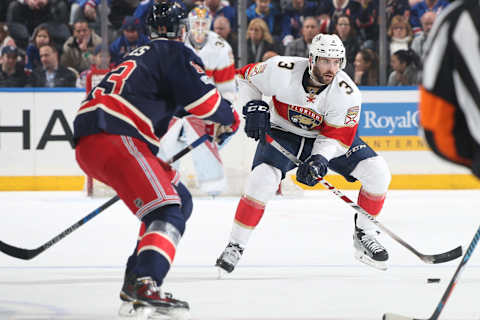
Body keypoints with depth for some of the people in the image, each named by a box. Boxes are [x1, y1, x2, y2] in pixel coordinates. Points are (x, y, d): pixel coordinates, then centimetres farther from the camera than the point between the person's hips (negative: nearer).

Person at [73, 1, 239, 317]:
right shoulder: (176, 53, 3)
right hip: (110, 138, -9)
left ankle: (135, 282, 14)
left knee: (180, 200, 19)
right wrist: (229, 117, 14)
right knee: (167, 210, -19)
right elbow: (203, 98, -7)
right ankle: (145, 287, -39)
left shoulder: (142, 54, 32)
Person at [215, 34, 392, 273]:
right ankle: (235, 246, -14)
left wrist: (320, 160, -38)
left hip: (324, 139, 2)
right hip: (282, 132, -2)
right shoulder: (282, 71, -27)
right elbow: (246, 77, -8)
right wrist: (253, 107, -22)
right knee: (262, 179, -27)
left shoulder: (347, 93, -24)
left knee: (377, 172, -12)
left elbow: (337, 137, -21)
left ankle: (364, 235, 6)